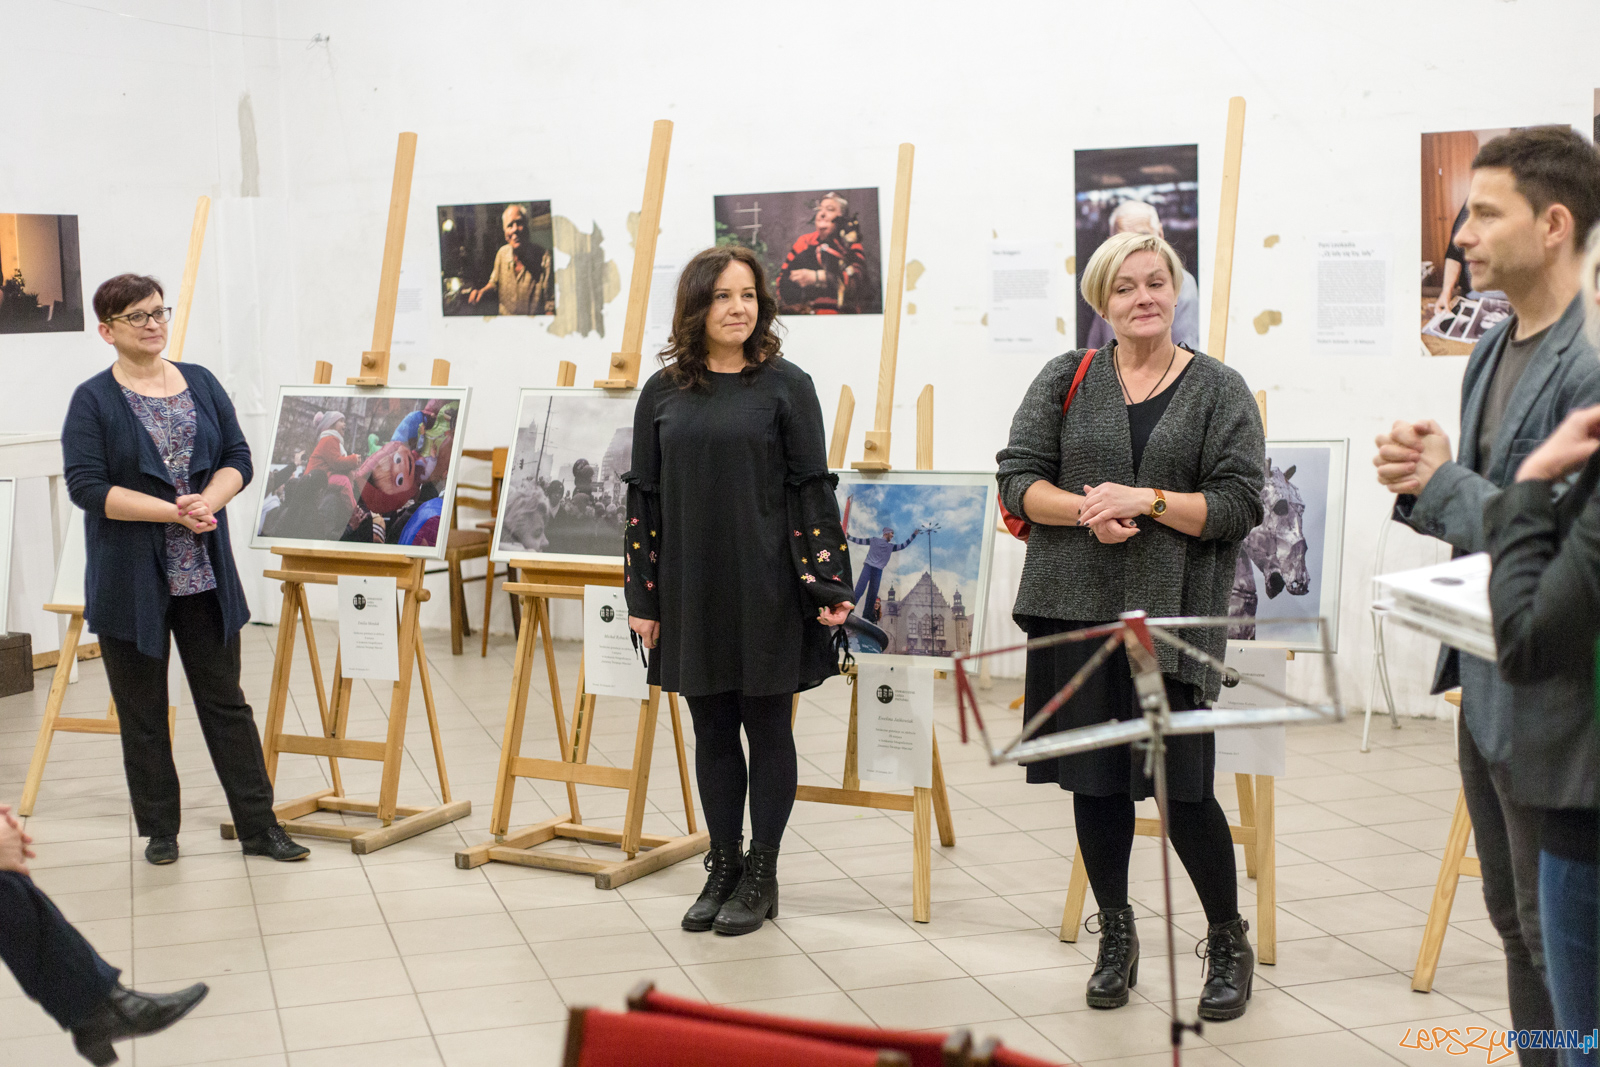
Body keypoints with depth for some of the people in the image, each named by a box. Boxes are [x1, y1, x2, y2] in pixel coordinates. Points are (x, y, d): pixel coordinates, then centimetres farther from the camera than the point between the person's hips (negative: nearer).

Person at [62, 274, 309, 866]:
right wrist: (173, 512, -19)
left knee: (225, 701, 7)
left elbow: (238, 458, 6)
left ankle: (259, 825, 13)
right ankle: (159, 830, 21)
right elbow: (87, 486, -13)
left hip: (205, 573, 3)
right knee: (143, 712, 8)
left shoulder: (202, 383, 8)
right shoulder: (93, 400, -4)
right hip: (131, 580, -3)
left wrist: (207, 501, -14)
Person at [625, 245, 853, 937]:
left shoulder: (785, 386, -2)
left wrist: (828, 585, -10)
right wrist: (642, 598, 4)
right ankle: (722, 867, 25)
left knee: (766, 728, 7)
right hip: (691, 590, 3)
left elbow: (812, 490, -4)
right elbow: (644, 499, 7)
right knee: (712, 731, 12)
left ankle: (762, 875, 19)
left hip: (766, 589, -3)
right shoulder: (663, 393, 6)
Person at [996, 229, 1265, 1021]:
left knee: (1183, 789, -2)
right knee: (1095, 782, 9)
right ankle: (1116, 936, 28)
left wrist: (1147, 501, -15)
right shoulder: (1067, 379, 9)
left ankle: (1229, 941, 20)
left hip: (1171, 617, -2)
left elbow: (1238, 505, -3)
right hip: (1076, 609, 2)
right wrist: (1085, 510, -13)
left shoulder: (1220, 391, 4)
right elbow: (1017, 478, 4)